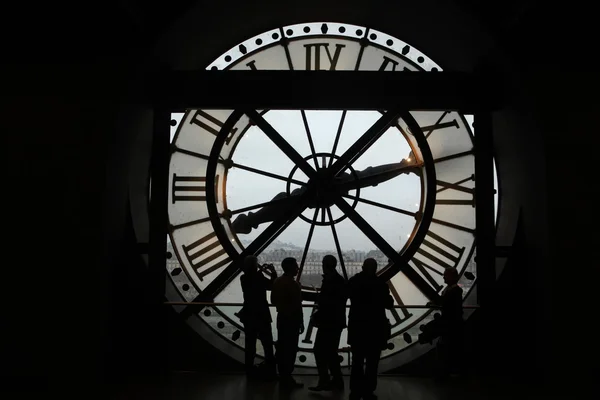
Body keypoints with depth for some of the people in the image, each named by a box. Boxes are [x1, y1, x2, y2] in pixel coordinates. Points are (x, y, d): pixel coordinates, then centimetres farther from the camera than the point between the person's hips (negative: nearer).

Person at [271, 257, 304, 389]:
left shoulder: (277, 282, 7)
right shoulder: (293, 284, -17)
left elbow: (273, 301, 15)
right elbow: (298, 305, -18)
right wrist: (301, 322, -11)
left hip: (281, 318, 8)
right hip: (292, 319, -8)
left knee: (281, 348, 13)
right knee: (290, 349, -3)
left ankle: (282, 377, 21)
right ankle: (287, 379, 1)